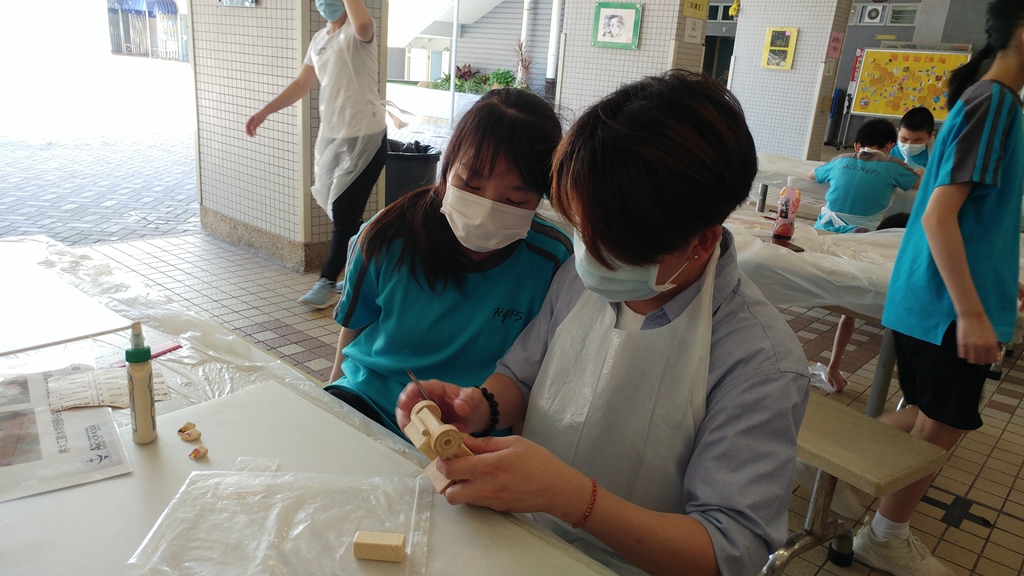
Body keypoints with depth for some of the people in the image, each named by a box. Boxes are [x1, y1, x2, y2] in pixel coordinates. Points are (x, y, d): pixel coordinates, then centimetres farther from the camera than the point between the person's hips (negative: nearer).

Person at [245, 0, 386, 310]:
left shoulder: (356, 31, -9)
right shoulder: (318, 39, 14)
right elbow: (302, 84, 21)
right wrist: (264, 112, 16)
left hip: (365, 137, -8)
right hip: (331, 136, 8)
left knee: (344, 214, -4)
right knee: (343, 214, 12)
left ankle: (327, 281, 7)